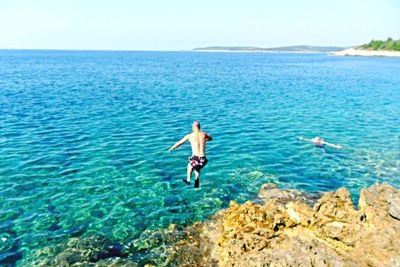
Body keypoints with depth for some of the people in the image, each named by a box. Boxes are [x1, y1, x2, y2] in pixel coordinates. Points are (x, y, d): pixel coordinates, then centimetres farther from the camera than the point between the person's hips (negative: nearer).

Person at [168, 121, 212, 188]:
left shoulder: (190, 135, 0)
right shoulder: (204, 134, 6)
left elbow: (179, 143, 13)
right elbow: (210, 138, 31)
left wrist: (172, 148, 31)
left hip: (195, 159, -2)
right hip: (203, 159, 2)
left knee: (190, 165, 34)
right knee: (197, 168, 36)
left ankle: (188, 180, 49)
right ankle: (197, 178, 10)